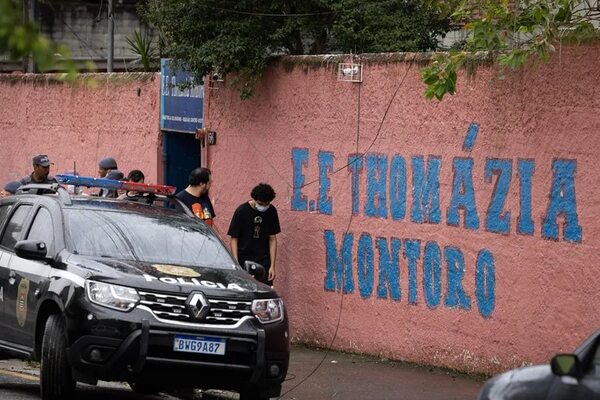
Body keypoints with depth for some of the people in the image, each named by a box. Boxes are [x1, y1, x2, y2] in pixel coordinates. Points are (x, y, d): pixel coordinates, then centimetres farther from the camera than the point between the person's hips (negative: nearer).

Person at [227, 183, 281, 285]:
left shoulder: (271, 212, -1)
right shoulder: (242, 211, -10)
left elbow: (272, 239, 5)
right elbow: (234, 239, -7)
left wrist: (272, 265, 0)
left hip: (264, 261, 2)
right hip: (244, 260, -2)